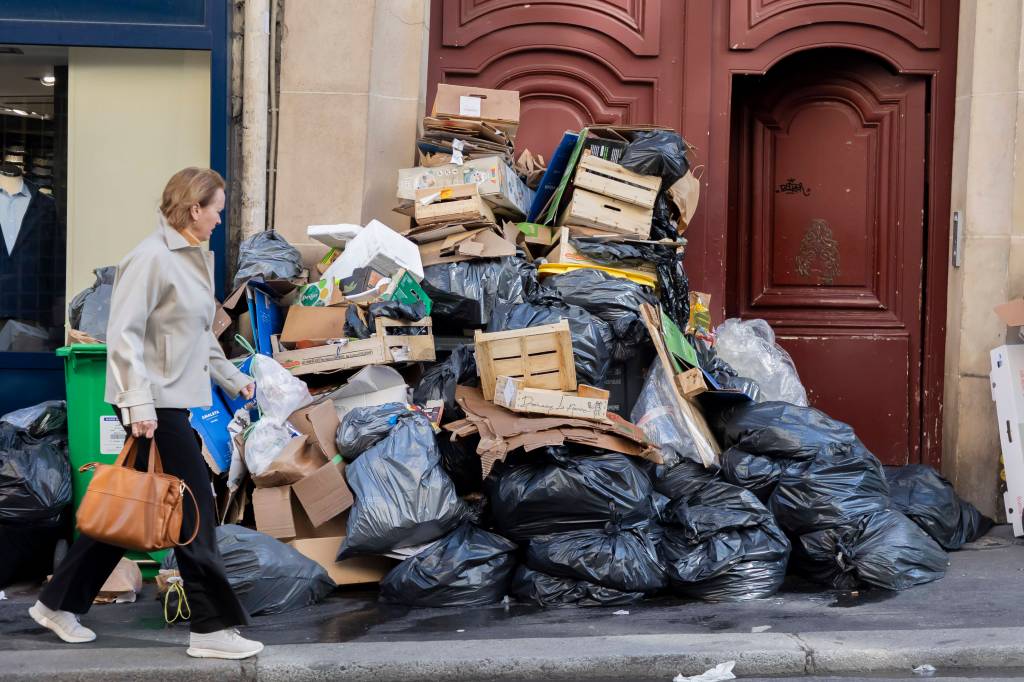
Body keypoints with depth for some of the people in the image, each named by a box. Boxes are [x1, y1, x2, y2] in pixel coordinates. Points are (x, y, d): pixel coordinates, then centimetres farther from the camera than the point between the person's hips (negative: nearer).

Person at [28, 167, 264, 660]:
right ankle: (212, 628, 1)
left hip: (173, 401, 10)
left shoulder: (194, 258, 14)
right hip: (154, 404, -10)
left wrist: (232, 378, 27)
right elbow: (123, 333, -19)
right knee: (195, 511, -6)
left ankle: (59, 603, 23)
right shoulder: (152, 258, -15)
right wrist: (138, 404, -24)